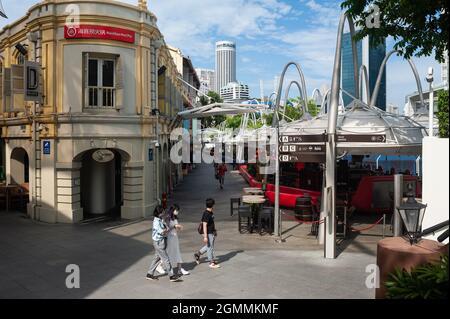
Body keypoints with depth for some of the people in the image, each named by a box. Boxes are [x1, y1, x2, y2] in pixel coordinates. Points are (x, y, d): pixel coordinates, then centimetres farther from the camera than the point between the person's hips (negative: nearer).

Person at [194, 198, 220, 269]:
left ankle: (198, 254, 31)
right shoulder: (206, 214, -21)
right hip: (208, 233, -9)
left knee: (209, 246, 19)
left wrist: (215, 230, 28)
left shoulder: (211, 213, 8)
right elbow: (204, 225, -23)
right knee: (210, 247, 2)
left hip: (212, 232, 9)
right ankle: (211, 263, 13)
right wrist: (205, 236, -24)